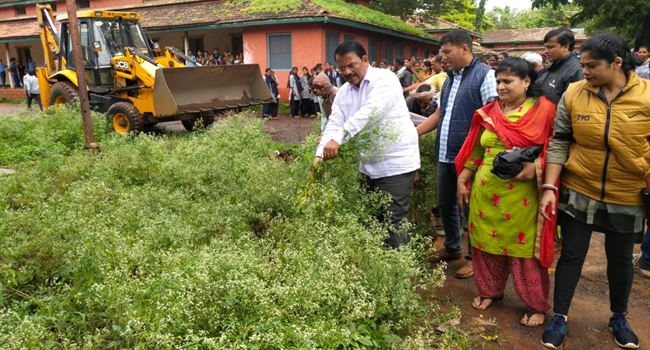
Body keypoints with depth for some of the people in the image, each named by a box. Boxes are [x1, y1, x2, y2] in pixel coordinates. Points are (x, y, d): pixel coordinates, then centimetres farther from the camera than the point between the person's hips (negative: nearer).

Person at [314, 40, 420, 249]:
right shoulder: (343, 92, 10)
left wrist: (339, 139, -38)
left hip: (396, 164, -7)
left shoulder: (384, 79, -12)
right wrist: (320, 155, -17)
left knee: (392, 224, -6)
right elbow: (334, 124, 0)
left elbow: (369, 112, -28)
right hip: (369, 166, 7)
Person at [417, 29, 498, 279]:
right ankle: (452, 248, 36)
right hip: (445, 154, 8)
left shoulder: (484, 75, -10)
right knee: (445, 204, 17)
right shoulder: (450, 78, 15)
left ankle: (474, 257, 21)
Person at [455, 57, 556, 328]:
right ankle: (490, 290, 35)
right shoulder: (488, 112, 9)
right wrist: (462, 179, 12)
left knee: (523, 245, 4)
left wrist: (536, 165, -21)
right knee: (486, 240, 13)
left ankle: (537, 305, 23)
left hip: (521, 193, -4)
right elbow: (476, 150, 14)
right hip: (485, 190, 4)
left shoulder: (543, 109, -4)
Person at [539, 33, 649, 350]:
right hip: (578, 193, 0)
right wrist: (550, 186, -10)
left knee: (620, 259, 16)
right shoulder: (574, 94, -7)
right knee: (571, 255, 8)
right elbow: (559, 142, -4)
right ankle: (560, 317, 25)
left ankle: (619, 317, 39)